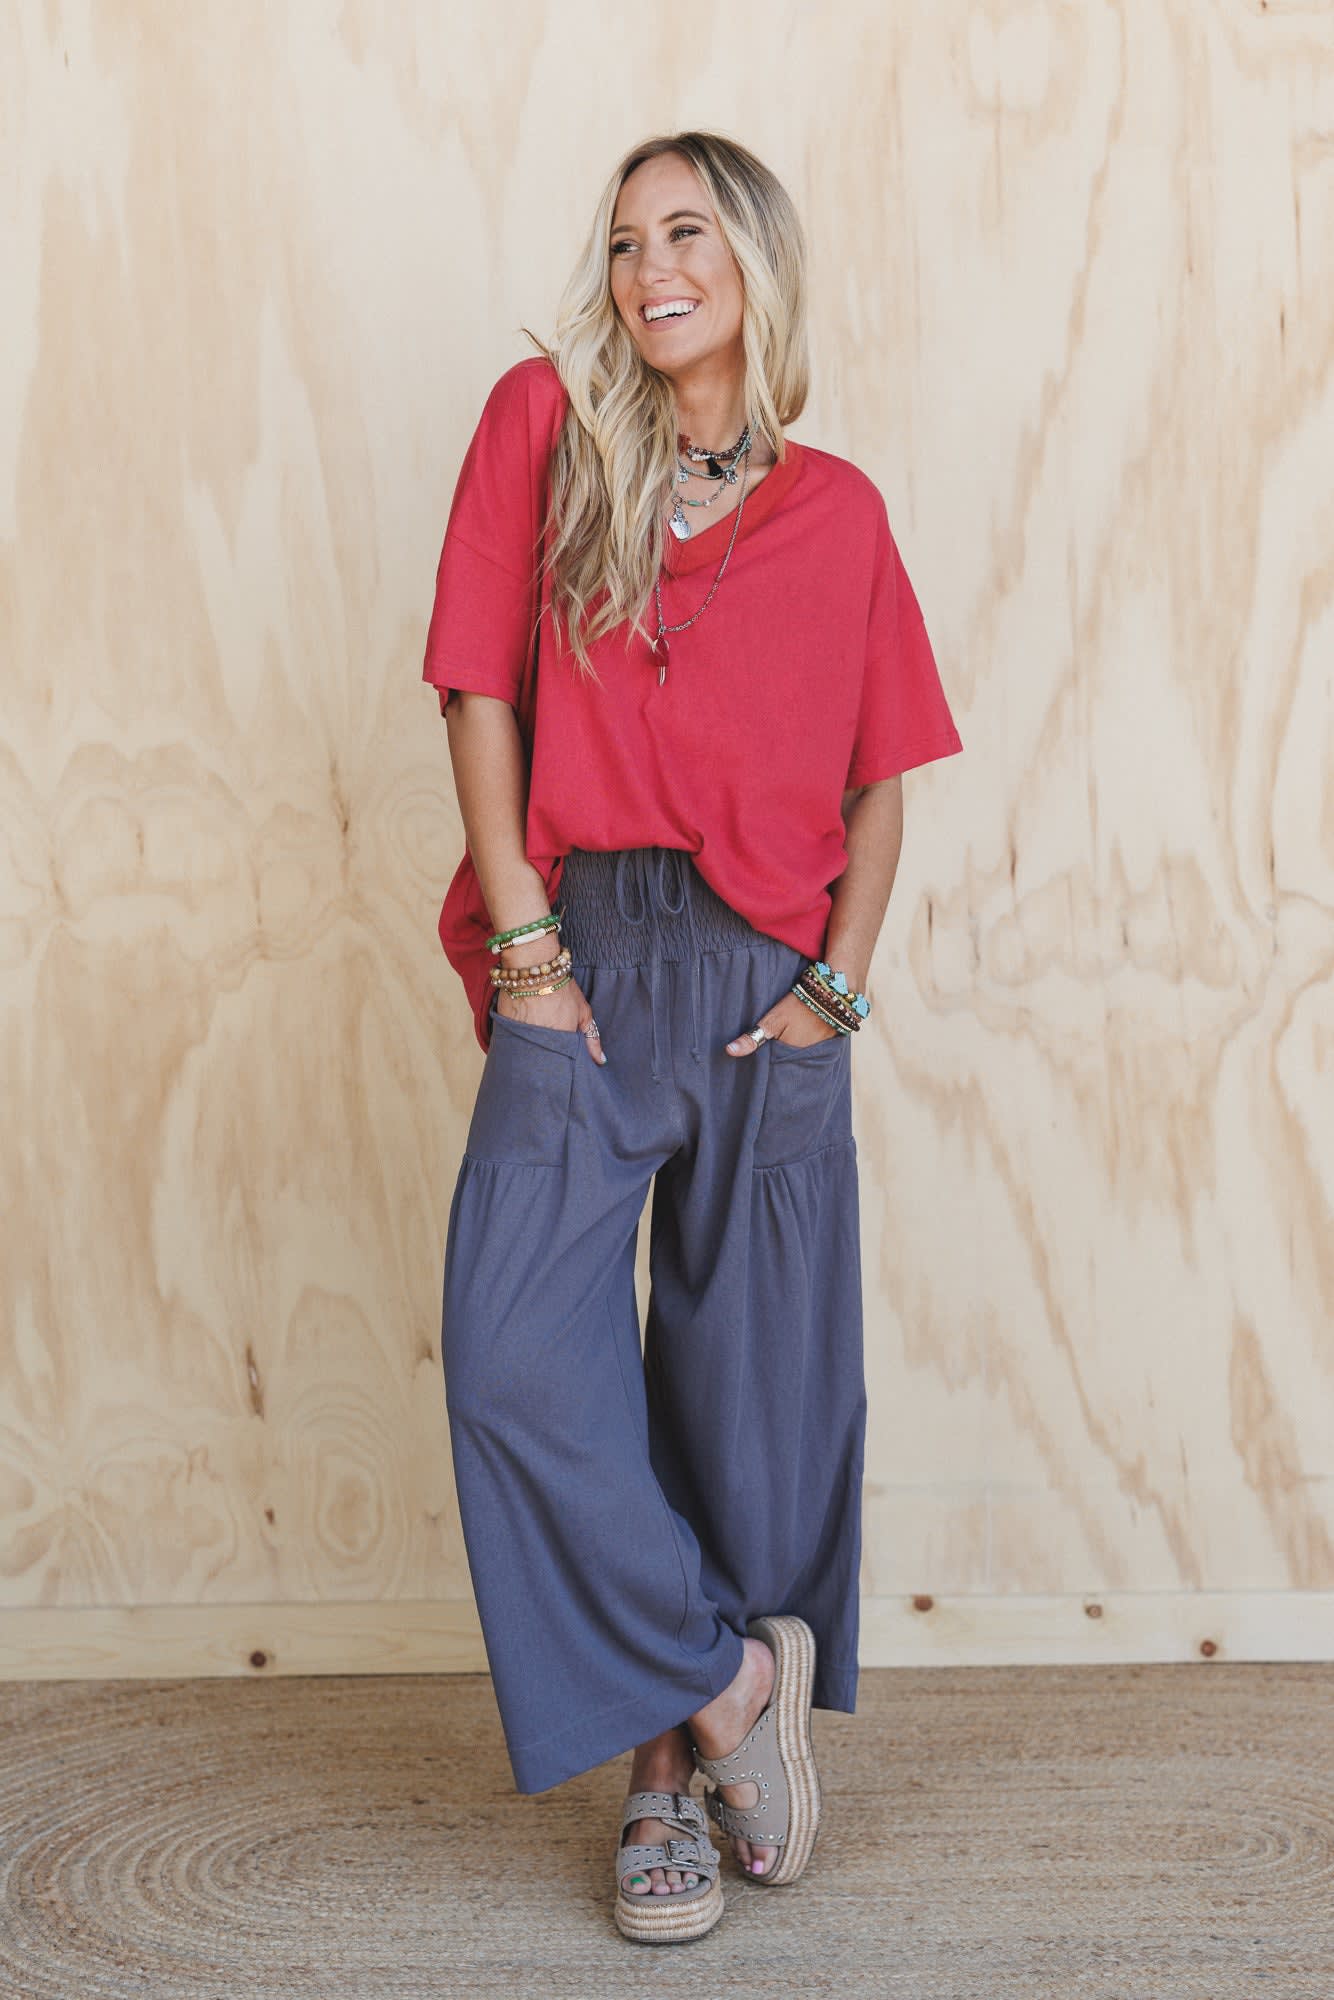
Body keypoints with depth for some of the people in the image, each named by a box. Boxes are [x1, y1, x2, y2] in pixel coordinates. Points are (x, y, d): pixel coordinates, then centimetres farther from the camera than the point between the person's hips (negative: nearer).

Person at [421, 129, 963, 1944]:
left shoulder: (838, 511, 10)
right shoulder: (546, 421, 7)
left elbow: (878, 783, 12)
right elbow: (482, 689, 1)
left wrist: (838, 985, -2)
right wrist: (521, 940, -6)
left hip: (771, 980, 1)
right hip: (584, 964, -1)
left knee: (760, 1384, 4)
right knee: (522, 1361, -12)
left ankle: (678, 1764, 21)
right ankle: (724, 1681, 7)